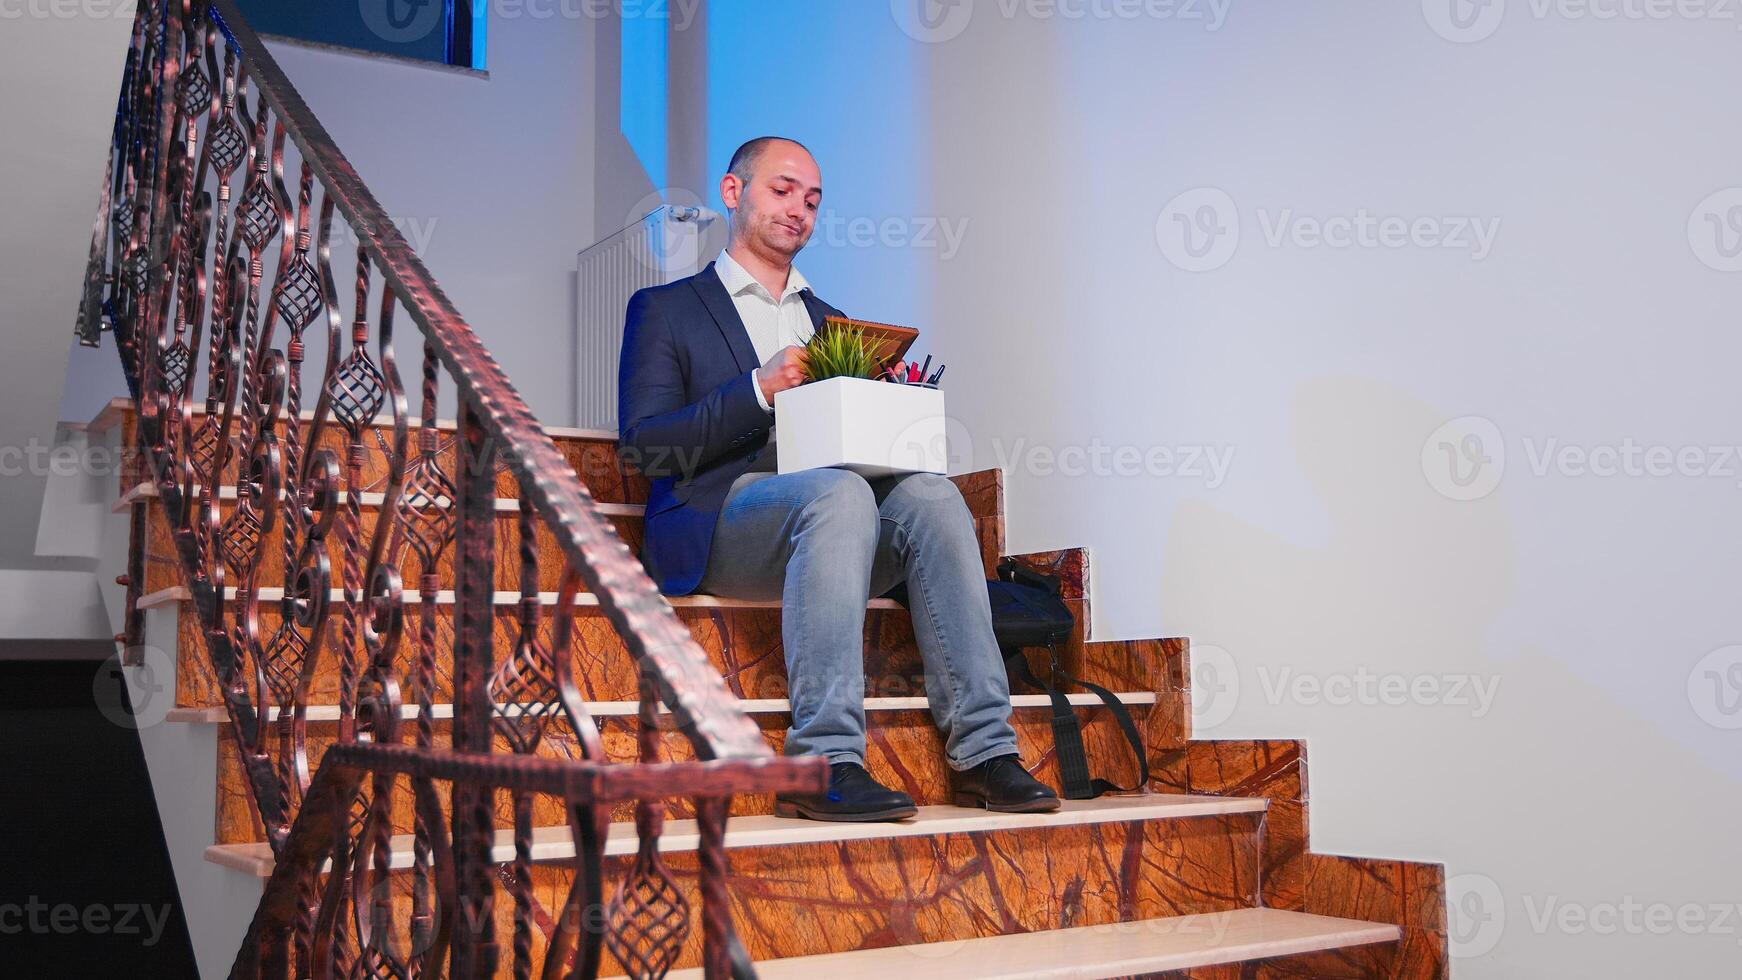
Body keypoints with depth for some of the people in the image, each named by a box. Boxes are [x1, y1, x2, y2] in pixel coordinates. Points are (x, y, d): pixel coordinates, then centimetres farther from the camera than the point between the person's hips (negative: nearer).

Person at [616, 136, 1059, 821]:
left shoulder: (831, 323, 28)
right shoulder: (665, 310, 13)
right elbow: (641, 443, -2)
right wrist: (759, 390, -12)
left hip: (823, 516, 4)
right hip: (719, 523, -4)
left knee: (930, 494, -27)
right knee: (838, 491, -35)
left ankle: (981, 752, -31)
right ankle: (824, 761, -40)